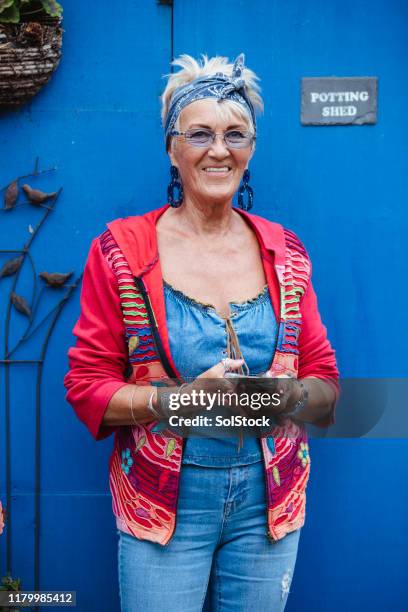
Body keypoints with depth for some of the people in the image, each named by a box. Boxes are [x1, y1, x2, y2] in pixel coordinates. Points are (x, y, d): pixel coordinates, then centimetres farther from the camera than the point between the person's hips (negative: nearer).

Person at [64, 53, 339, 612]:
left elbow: (327, 383, 6)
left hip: (269, 498, 3)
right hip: (163, 501, -2)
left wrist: (293, 394, -17)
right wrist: (177, 399, -21)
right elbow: (86, 385, -6)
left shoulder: (285, 252, 2)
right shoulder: (121, 250, -6)